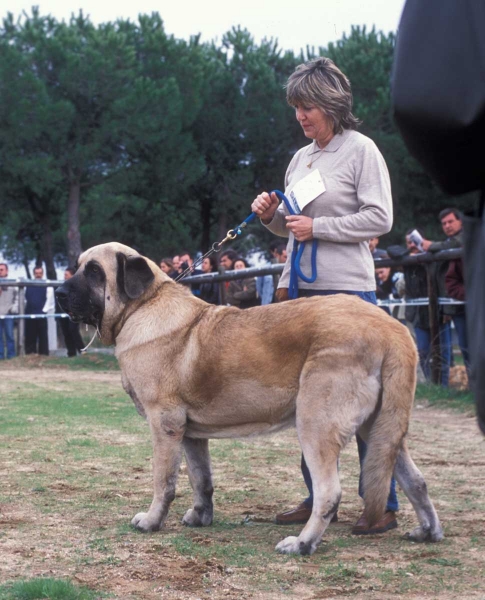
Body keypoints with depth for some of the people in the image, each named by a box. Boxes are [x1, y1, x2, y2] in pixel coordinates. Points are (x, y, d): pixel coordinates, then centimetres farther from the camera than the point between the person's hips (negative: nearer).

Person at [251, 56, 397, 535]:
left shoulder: (361, 150, -5)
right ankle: (318, 498, 17)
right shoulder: (300, 158, 15)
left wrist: (318, 228, -14)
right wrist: (272, 216, 2)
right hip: (302, 288, 7)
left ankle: (383, 506, 0)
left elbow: (380, 218, -11)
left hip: (349, 291, -7)